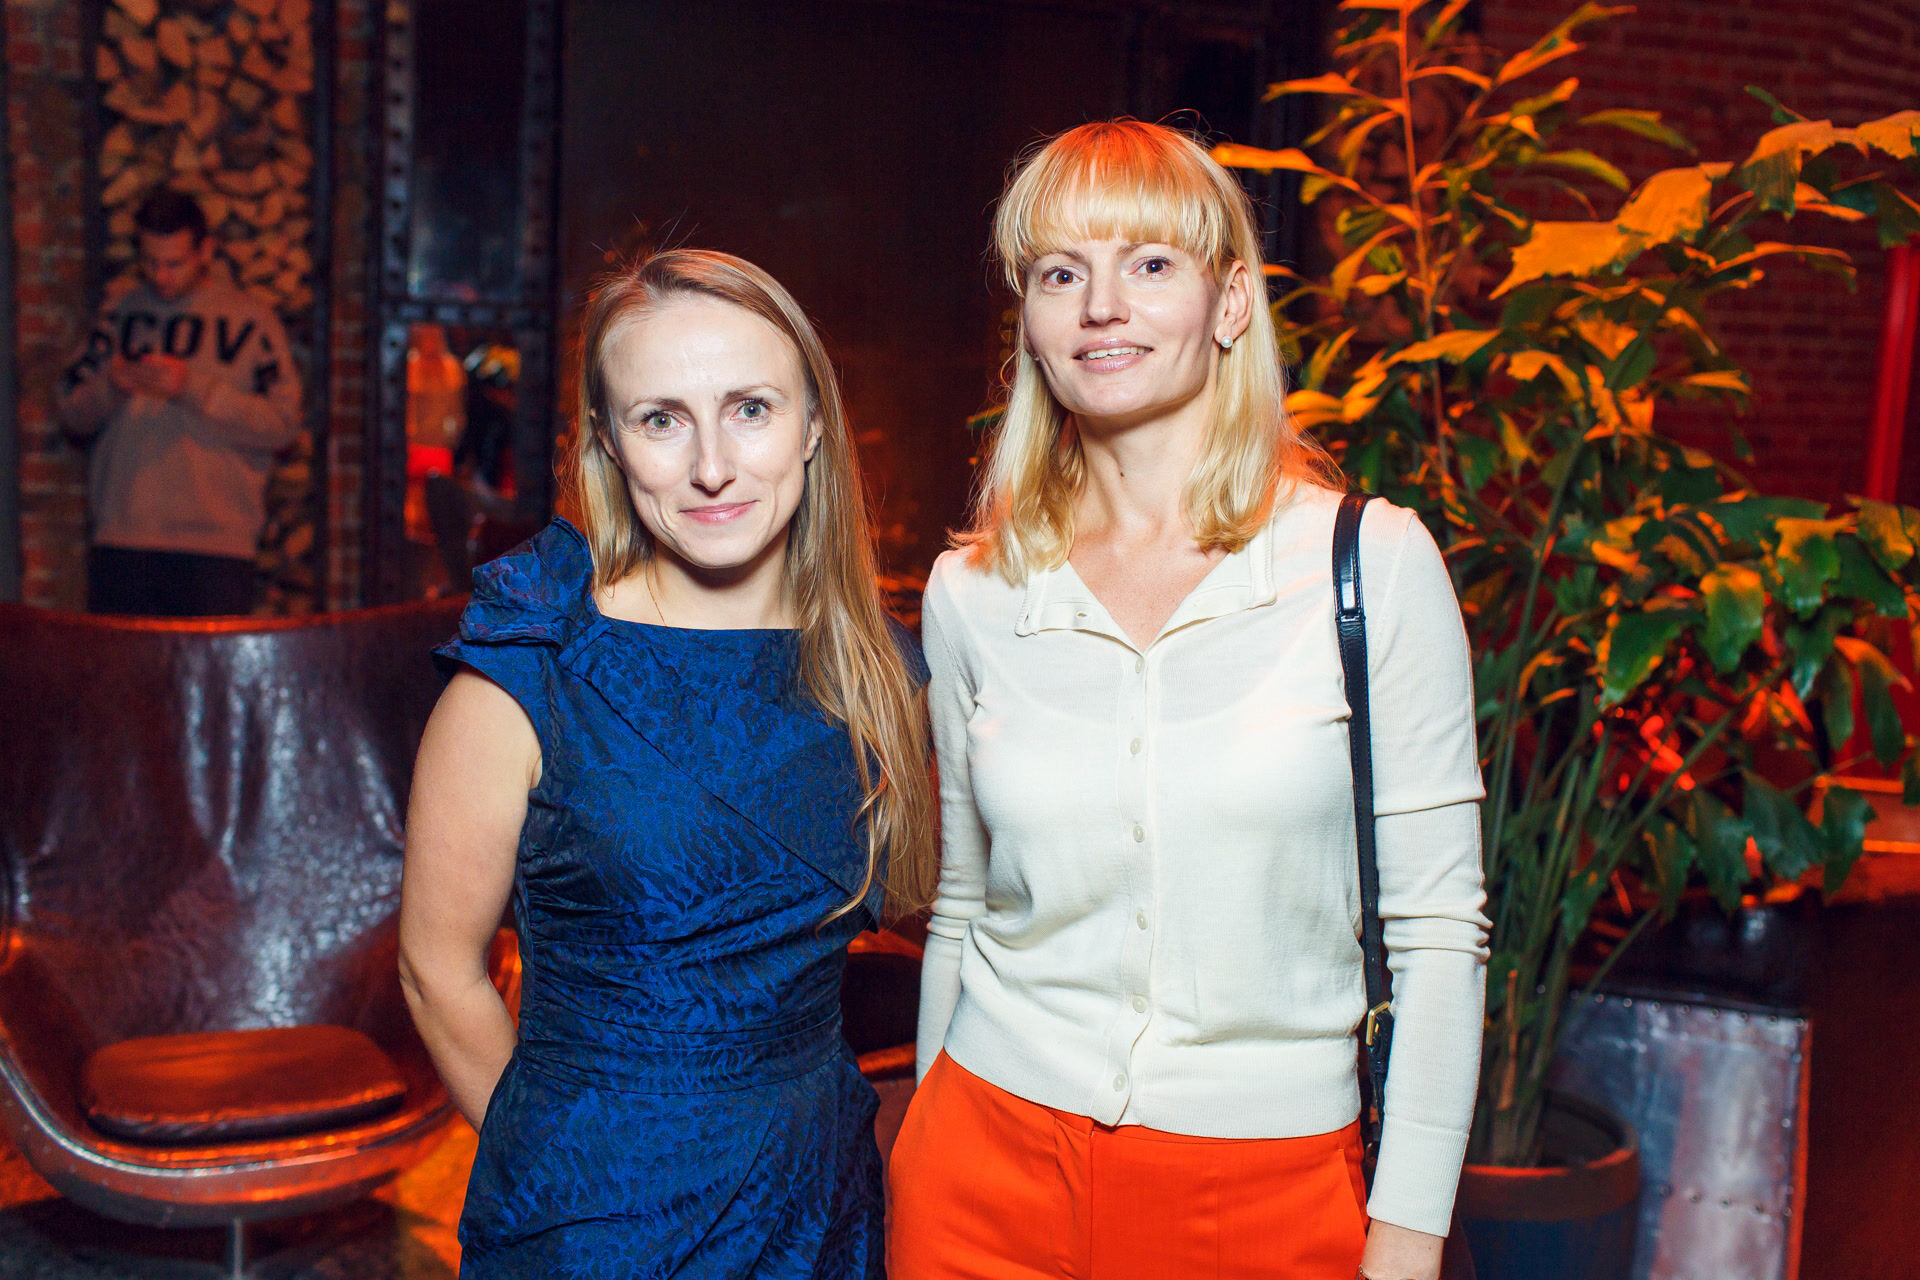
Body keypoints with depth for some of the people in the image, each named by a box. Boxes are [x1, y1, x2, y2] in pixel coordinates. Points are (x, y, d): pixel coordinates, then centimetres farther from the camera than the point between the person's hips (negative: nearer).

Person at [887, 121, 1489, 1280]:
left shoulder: (1375, 565, -9)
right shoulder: (971, 595, -1)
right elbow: (964, 909, 9)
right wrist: (928, 1160, 14)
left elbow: (1435, 925, -6)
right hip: (991, 1177, 2)